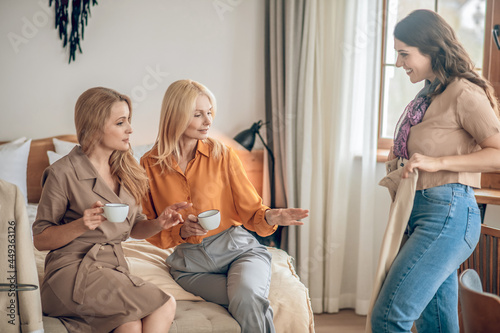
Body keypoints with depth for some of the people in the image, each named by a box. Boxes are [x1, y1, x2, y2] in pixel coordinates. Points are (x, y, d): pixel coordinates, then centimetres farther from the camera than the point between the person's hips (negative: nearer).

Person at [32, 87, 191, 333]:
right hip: (73, 273, -5)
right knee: (165, 306, -23)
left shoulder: (126, 171, 12)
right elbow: (40, 240, -3)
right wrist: (82, 225, -21)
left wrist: (159, 223, -3)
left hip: (114, 269, 5)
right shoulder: (64, 173, -7)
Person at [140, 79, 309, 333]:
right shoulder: (150, 165, 2)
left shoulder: (222, 155, 1)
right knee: (249, 304, -29)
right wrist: (182, 232, -12)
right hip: (191, 262, 0)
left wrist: (270, 216, -20)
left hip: (237, 248, 1)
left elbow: (249, 210, 3)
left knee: (248, 297, -32)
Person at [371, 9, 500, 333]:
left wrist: (437, 162, -20)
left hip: (448, 212, -9)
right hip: (421, 211, 9)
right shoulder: (430, 93, 17)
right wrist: (399, 160, 10)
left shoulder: (464, 93, -9)